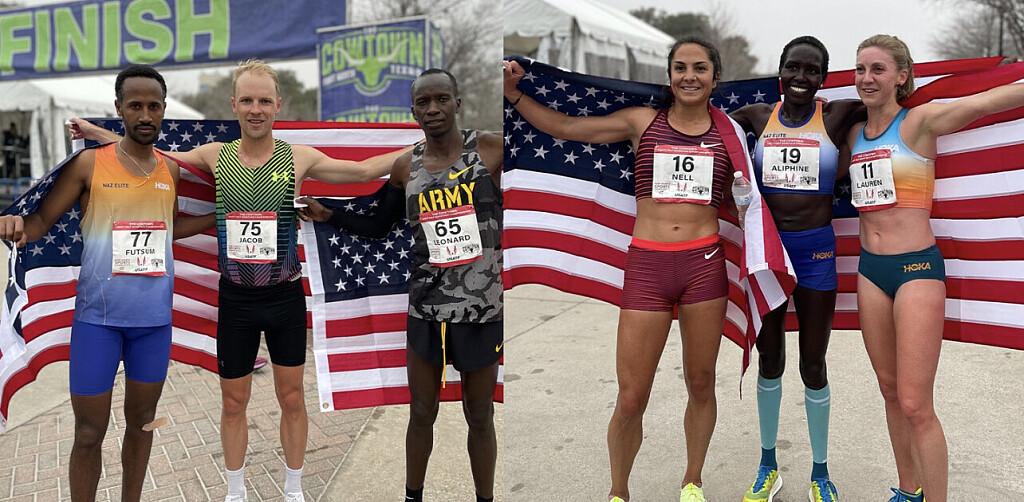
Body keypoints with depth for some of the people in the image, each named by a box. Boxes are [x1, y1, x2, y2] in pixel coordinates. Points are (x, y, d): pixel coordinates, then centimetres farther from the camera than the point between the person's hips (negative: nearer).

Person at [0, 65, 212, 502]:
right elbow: (43, 219, -4)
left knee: (141, 421, 15)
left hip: (154, 318, 4)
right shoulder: (89, 163, -5)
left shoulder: (170, 171, 7)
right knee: (90, 431, 3)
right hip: (98, 316, -4)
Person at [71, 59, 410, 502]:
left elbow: (366, 170, -2)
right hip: (235, 299, 1)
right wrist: (94, 132, 10)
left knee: (292, 399, 11)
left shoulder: (299, 159, -7)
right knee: (233, 404, 13)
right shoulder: (216, 156, -2)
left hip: (285, 297, -1)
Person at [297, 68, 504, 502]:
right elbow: (377, 227, 16)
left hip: (483, 310, -3)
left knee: (480, 417, 10)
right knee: (421, 415, 13)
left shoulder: (490, 149, -6)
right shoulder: (406, 168, 4)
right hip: (426, 311, 3)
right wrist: (327, 215, 6)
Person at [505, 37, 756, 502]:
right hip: (647, 266, -1)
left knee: (701, 385, 12)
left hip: (704, 263, 1)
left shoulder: (728, 132, 9)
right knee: (630, 401, -1)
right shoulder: (642, 122, 7)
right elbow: (563, 126, 8)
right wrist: (512, 93, 1)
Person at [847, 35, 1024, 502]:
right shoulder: (854, 134, 11)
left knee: (915, 404, -7)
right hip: (870, 269, 6)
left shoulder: (920, 121, -7)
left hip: (917, 269, -6)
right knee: (890, 390, 15)